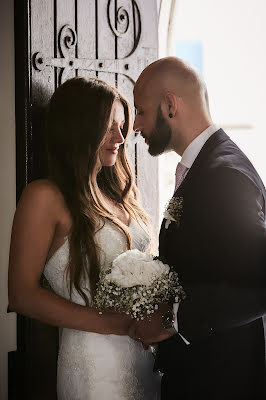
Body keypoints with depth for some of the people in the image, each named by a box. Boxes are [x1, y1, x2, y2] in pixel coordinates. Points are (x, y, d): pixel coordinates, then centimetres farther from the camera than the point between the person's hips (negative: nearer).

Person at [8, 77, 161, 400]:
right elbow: (22, 295, -12)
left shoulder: (117, 193, 11)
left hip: (145, 355, 7)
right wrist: (111, 324, -17)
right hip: (95, 361, -6)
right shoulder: (45, 197, -10)